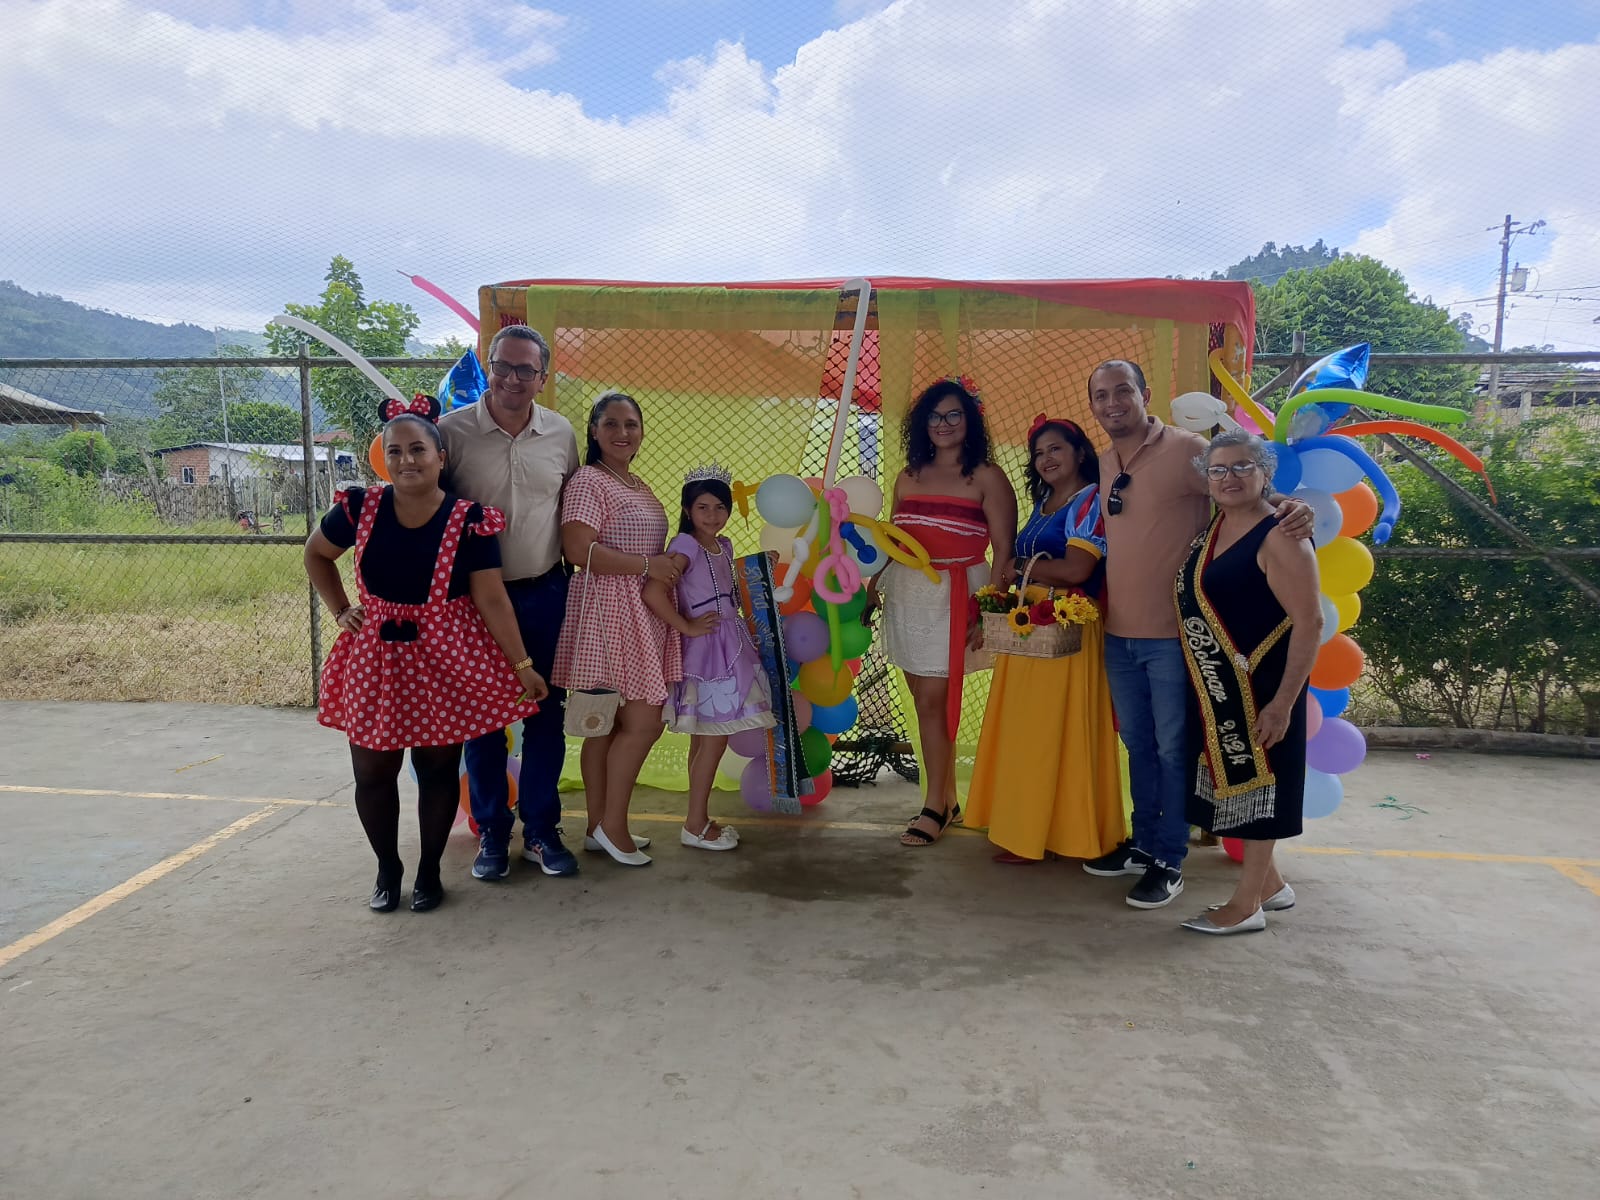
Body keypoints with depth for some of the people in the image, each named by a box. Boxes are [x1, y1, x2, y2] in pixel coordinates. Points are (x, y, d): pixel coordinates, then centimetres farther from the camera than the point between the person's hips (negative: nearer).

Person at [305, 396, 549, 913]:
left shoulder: (468, 521, -12)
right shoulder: (360, 508, -5)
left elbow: (492, 599, -11)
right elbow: (315, 554, 14)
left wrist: (522, 665, -10)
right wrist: (340, 610, 4)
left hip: (445, 662, -2)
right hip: (374, 659, 3)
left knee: (438, 769, 9)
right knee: (372, 773, 9)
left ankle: (429, 870, 28)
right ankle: (387, 868, 32)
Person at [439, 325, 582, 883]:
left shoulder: (561, 433, 1)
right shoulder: (452, 429, -8)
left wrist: (571, 577, 9)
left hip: (544, 594, 2)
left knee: (545, 716, 9)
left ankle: (541, 830, 24)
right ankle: (492, 833, 24)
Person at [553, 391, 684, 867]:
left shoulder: (637, 486, 19)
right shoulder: (588, 481, -9)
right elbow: (579, 549, -20)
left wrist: (670, 565, 7)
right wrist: (648, 565, -17)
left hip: (643, 614, 9)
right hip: (608, 611, -9)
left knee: (609, 724, 11)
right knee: (644, 722, -8)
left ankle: (601, 825, 19)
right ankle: (612, 825, 6)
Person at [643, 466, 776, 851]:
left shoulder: (724, 546, 11)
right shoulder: (685, 545, -15)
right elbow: (652, 593, -27)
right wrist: (687, 627, -19)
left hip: (731, 645, 8)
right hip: (705, 650, -8)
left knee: (706, 740, 13)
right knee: (712, 740, -3)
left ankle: (701, 819, 22)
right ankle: (694, 825, 8)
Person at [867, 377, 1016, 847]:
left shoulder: (986, 478, -3)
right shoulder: (908, 477, 13)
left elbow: (1005, 549, -8)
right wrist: (871, 589, 8)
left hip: (953, 598, -5)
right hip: (905, 595, 5)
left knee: (932, 702, -6)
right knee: (927, 701, 9)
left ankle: (935, 806, 7)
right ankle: (948, 800, 21)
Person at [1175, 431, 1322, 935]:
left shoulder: (1279, 538, -15)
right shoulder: (1212, 529, 9)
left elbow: (1309, 622, -19)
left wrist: (1284, 701, -22)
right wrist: (1201, 684, 10)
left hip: (1259, 687, -8)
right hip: (1213, 688, 8)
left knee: (1255, 782, 3)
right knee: (1231, 782, 16)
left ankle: (1246, 905, 15)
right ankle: (1270, 884, 33)